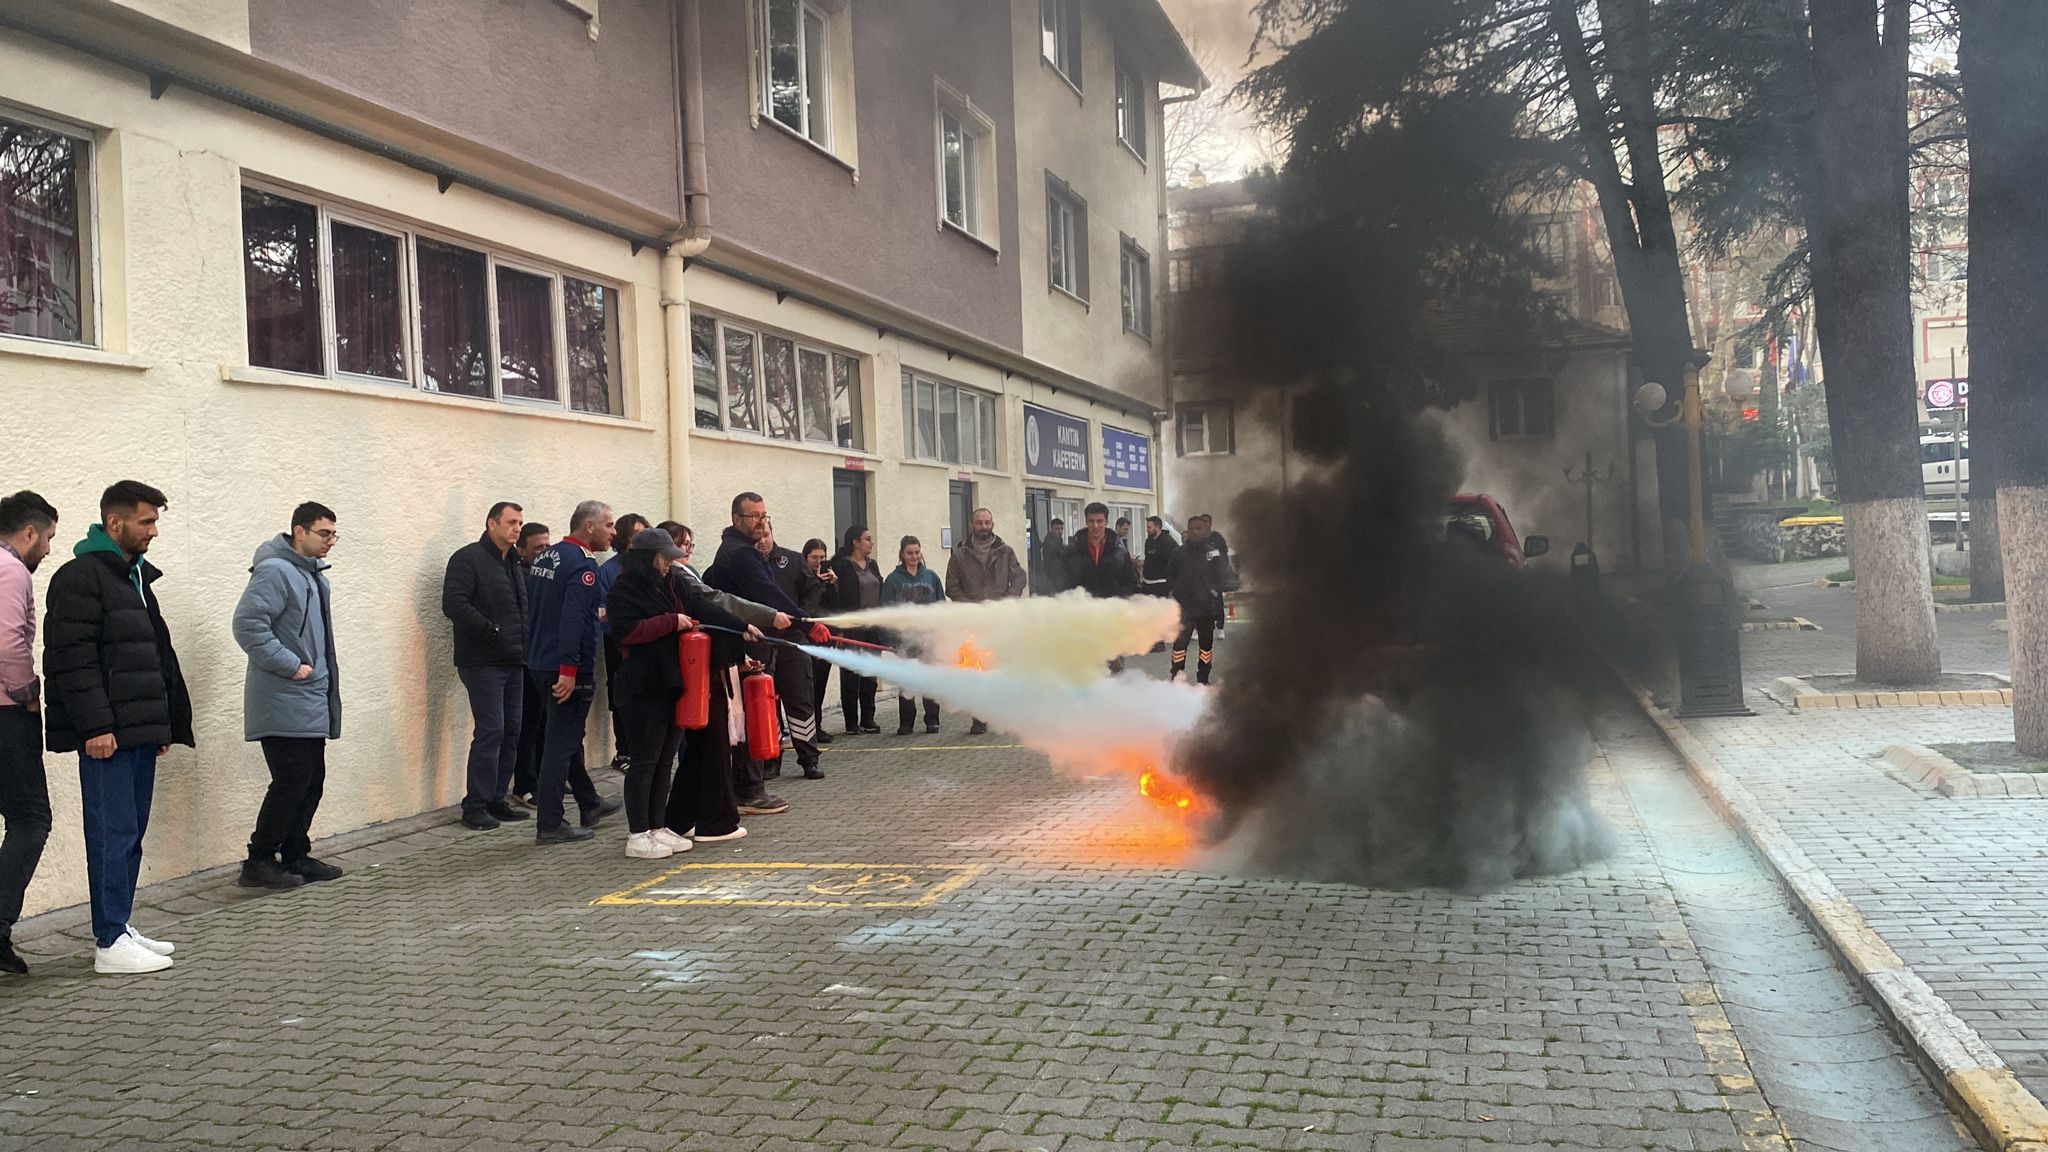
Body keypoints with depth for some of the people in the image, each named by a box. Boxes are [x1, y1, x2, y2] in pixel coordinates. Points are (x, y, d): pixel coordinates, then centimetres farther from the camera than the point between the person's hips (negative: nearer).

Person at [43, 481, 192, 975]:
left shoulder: (136, 577, 18)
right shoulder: (80, 577, -9)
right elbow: (73, 658, -16)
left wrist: (166, 723, 19)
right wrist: (95, 725, -21)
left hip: (140, 731, 9)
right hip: (106, 734, -9)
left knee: (131, 833, 13)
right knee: (113, 833, -6)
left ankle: (119, 927, 21)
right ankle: (110, 944, -2)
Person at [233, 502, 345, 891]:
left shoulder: (312, 573, 16)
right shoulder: (275, 571, -15)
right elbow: (248, 625, -24)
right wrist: (290, 666, -21)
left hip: (311, 703, 10)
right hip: (284, 703, -10)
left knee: (312, 780, 12)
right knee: (292, 780, -9)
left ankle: (295, 856, 21)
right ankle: (259, 861, 2)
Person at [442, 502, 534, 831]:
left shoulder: (515, 564, 19)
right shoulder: (468, 558, -7)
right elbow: (453, 604, -18)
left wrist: (525, 643, 12)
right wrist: (491, 630, -22)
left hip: (513, 662, 8)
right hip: (483, 663, -8)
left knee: (512, 733, 8)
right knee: (490, 733, -10)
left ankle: (496, 800, 17)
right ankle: (475, 807, -2)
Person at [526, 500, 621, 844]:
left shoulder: (546, 557, 13)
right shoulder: (582, 565, -16)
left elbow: (532, 609, 19)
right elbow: (573, 619, -25)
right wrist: (569, 670, -27)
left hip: (540, 663, 10)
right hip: (568, 669, -10)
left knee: (567, 737, 20)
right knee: (561, 743, -4)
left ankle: (589, 804, 34)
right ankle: (549, 825, 0)